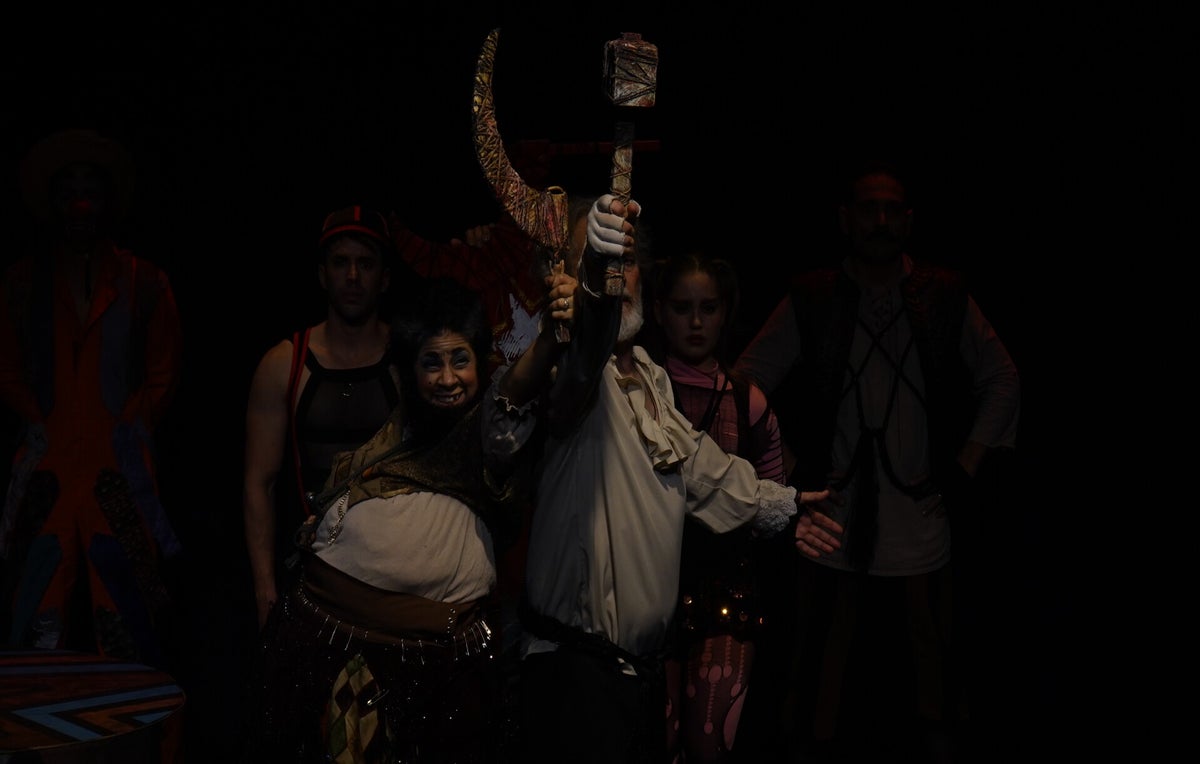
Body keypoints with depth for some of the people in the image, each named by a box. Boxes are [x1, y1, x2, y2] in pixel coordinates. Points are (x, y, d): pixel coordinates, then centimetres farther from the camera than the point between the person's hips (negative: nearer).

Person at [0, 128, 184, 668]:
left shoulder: (143, 282, 9)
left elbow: (164, 373, 10)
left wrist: (129, 430, -1)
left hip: (120, 466, -1)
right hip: (47, 470, 1)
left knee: (126, 607, -6)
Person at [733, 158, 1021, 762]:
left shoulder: (947, 298, 5)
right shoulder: (809, 301, 2)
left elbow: (1003, 382, 14)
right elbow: (746, 384, 5)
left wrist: (966, 467, 7)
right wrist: (784, 474, -1)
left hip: (922, 527, 1)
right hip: (833, 526, -1)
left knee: (929, 671, 5)